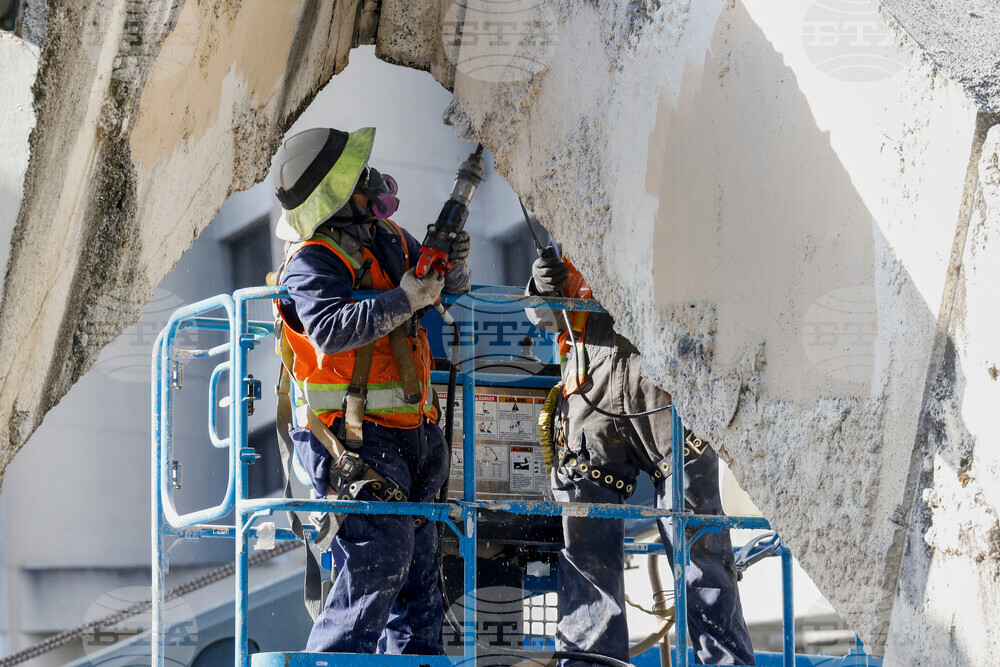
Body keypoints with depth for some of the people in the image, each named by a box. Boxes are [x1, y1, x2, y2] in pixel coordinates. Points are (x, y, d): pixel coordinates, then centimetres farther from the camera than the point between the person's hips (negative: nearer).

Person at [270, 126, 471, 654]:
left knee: (418, 563, 13)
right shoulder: (312, 263, -13)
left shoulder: (388, 239, 13)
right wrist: (402, 302, -27)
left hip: (408, 431, 9)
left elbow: (447, 291, 25)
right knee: (378, 557, -17)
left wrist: (452, 261, 3)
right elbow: (331, 330, -29)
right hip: (353, 433, -9)